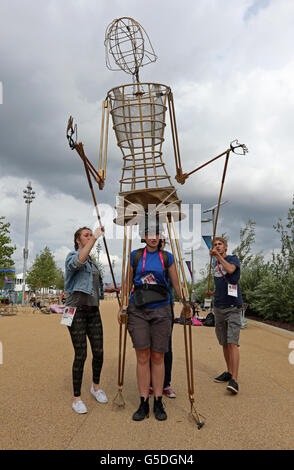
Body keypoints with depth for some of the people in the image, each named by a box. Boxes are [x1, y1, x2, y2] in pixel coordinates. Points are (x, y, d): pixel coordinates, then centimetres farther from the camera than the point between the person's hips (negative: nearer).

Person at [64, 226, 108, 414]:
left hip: (93, 310, 6)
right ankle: (77, 397, 11)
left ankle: (96, 386, 30)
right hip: (77, 310, -6)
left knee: (99, 352, 6)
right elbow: (79, 260, -31)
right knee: (80, 354, -4)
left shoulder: (93, 262, 18)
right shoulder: (72, 256, -4)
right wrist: (95, 238, -29)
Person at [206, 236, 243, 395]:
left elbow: (230, 269, -23)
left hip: (233, 307, -6)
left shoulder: (233, 258, 0)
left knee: (232, 343, -13)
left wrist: (219, 256, -17)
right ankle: (229, 372, 25)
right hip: (218, 307, 6)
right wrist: (212, 293, 11)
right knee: (224, 343, 12)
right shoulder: (215, 264, 17)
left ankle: (234, 380, -14)